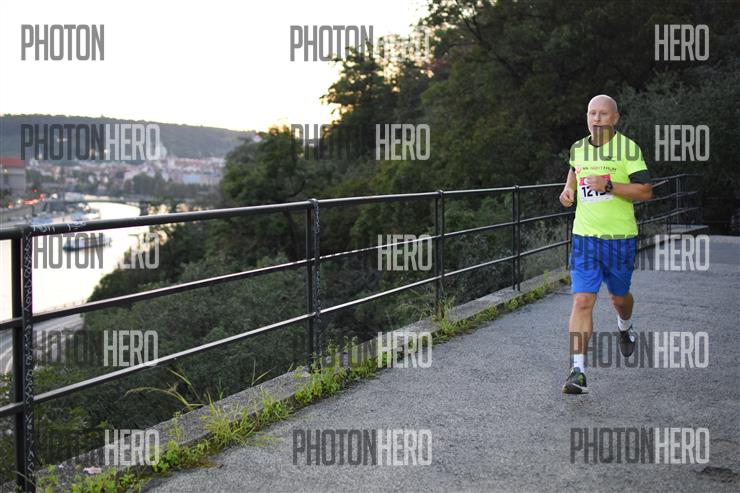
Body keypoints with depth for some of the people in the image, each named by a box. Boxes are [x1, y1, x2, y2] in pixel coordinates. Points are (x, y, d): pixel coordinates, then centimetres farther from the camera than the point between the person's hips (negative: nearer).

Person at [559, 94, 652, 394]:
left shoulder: (628, 148, -7)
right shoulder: (577, 149, 7)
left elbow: (645, 191, -12)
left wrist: (609, 185, -22)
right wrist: (569, 190, 11)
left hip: (620, 237, -2)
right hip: (584, 237, 2)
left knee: (619, 297, 16)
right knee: (582, 301, -10)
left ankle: (625, 327, 54)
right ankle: (578, 372, -13)